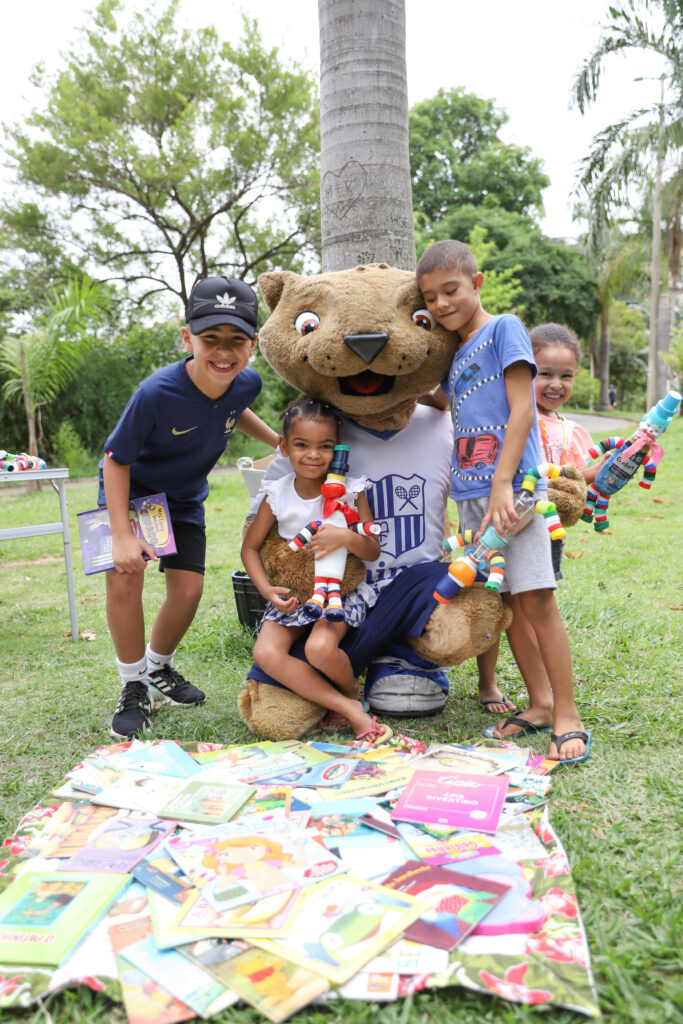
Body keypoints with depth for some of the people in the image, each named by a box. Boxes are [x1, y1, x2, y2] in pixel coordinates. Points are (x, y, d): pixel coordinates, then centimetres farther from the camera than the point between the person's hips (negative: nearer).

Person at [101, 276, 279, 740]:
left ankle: (159, 667, 29)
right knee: (125, 576, -19)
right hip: (130, 490, -4)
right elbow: (116, 460, -23)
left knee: (188, 590, -1)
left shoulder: (247, 383, -19)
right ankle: (134, 686, 4)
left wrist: (279, 442, 5)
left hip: (185, 497, 4)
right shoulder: (156, 393, -34)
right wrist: (122, 535, -27)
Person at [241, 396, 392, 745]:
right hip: (292, 594, 3)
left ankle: (351, 690, 6)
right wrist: (267, 590, -10)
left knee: (321, 647, -31)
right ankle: (349, 710, -15)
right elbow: (250, 547, 5)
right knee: (266, 653, -21)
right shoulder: (277, 494, -3)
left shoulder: (350, 490, -8)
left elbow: (373, 551, -7)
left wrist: (346, 538, -29)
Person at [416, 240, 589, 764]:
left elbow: (521, 411, -11)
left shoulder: (504, 328, -2)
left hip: (511, 485, -7)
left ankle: (568, 715, 1)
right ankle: (540, 704, 18)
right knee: (503, 600, 8)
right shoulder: (456, 355, 19)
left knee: (536, 598, -9)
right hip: (471, 491, 8)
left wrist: (502, 483, -18)